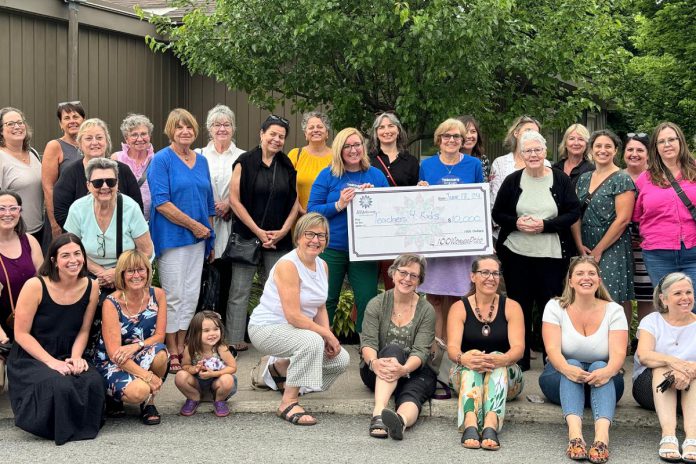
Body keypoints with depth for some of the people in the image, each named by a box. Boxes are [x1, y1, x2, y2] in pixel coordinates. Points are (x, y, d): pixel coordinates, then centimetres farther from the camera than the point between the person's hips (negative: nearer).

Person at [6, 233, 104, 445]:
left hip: (66, 358, 4)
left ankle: (82, 425, 2)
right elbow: (22, 334, -12)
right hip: (29, 358, -4)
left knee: (94, 381, -27)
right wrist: (52, 362, -19)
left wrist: (75, 358, -12)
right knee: (60, 386, -34)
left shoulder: (90, 288, -3)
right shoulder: (35, 286, -15)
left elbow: (83, 330, 7)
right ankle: (59, 429, -2)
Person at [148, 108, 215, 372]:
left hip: (198, 239, 6)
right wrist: (193, 225, -15)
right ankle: (172, 353, 7)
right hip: (171, 237, -6)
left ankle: (181, 348, 17)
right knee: (174, 296, -2)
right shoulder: (161, 160, -7)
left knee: (191, 296, 8)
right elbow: (161, 202, -16)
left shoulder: (201, 161, 13)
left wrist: (210, 236, 15)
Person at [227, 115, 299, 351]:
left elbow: (295, 202, 10)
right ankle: (234, 340, 5)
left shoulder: (287, 166, 10)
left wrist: (283, 231, -3)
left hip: (279, 239, 3)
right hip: (246, 235, -3)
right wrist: (258, 231, -10)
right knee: (240, 290, -2)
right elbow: (234, 199, -7)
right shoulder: (245, 162, -3)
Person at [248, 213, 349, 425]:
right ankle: (288, 403, -24)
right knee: (312, 341, -35)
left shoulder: (323, 265, 5)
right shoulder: (287, 265, -22)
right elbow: (293, 316, -26)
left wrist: (329, 336, -7)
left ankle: (282, 367, 22)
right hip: (266, 328, -9)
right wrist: (327, 334, -19)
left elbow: (321, 308, 11)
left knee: (341, 359, -2)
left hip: (295, 329, 9)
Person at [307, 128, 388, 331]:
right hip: (332, 248, -1)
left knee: (368, 300, 1)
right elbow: (312, 210, -3)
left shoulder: (376, 175, 7)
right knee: (326, 301, 6)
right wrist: (339, 205, -18)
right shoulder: (328, 175, 1)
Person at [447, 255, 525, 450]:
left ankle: (491, 424, -56)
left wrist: (502, 359, -38)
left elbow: (518, 348, -14)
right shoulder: (459, 308, 0)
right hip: (465, 374, 0)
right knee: (472, 364, -32)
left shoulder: (512, 307, 0)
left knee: (497, 362, -32)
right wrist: (463, 358, -40)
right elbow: (452, 348, -14)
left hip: (505, 376, 0)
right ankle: (470, 424, -57)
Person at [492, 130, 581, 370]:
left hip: (552, 254, -1)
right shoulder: (512, 181, 4)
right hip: (516, 254, 2)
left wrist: (545, 225, -17)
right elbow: (497, 213, 6)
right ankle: (519, 358, 18)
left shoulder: (561, 180, 0)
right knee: (520, 305, 8)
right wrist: (516, 223, -14)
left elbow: (574, 213, -4)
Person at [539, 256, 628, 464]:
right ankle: (574, 431, -55)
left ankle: (602, 434, -56)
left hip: (604, 383, 0)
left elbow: (618, 353, -17)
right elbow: (553, 349, -17)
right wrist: (567, 369, -40)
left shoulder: (614, 310, -3)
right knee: (573, 365, -32)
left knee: (600, 367, -32)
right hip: (561, 379, 0)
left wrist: (607, 371, -41)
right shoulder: (555, 307, -4)